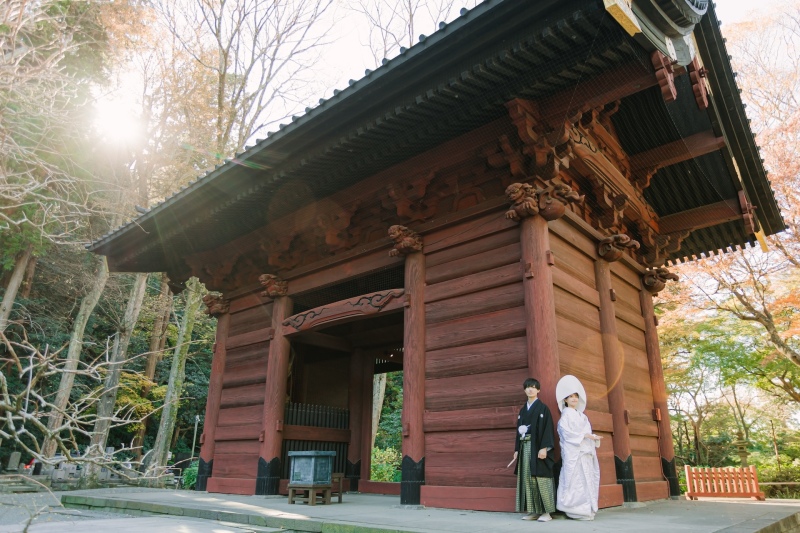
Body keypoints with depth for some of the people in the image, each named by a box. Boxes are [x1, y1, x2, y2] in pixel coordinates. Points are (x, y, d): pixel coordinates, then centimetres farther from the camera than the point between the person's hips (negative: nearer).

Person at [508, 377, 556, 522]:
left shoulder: (543, 408, -3)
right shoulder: (523, 410, 16)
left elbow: (548, 428, -10)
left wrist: (544, 448, -19)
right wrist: (517, 449, 12)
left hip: (538, 447, -6)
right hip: (525, 447, 6)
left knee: (541, 478, -6)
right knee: (528, 478, 5)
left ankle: (546, 511, 2)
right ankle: (533, 511, 11)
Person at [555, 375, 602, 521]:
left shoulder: (581, 415, 21)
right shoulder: (566, 414, -3)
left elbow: (586, 432, 17)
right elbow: (568, 432, -13)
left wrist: (593, 437, -2)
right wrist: (586, 435, -16)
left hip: (585, 451, 8)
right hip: (573, 452, -8)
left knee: (586, 479, 5)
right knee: (577, 479, -10)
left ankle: (585, 509, 10)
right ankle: (578, 510, -6)